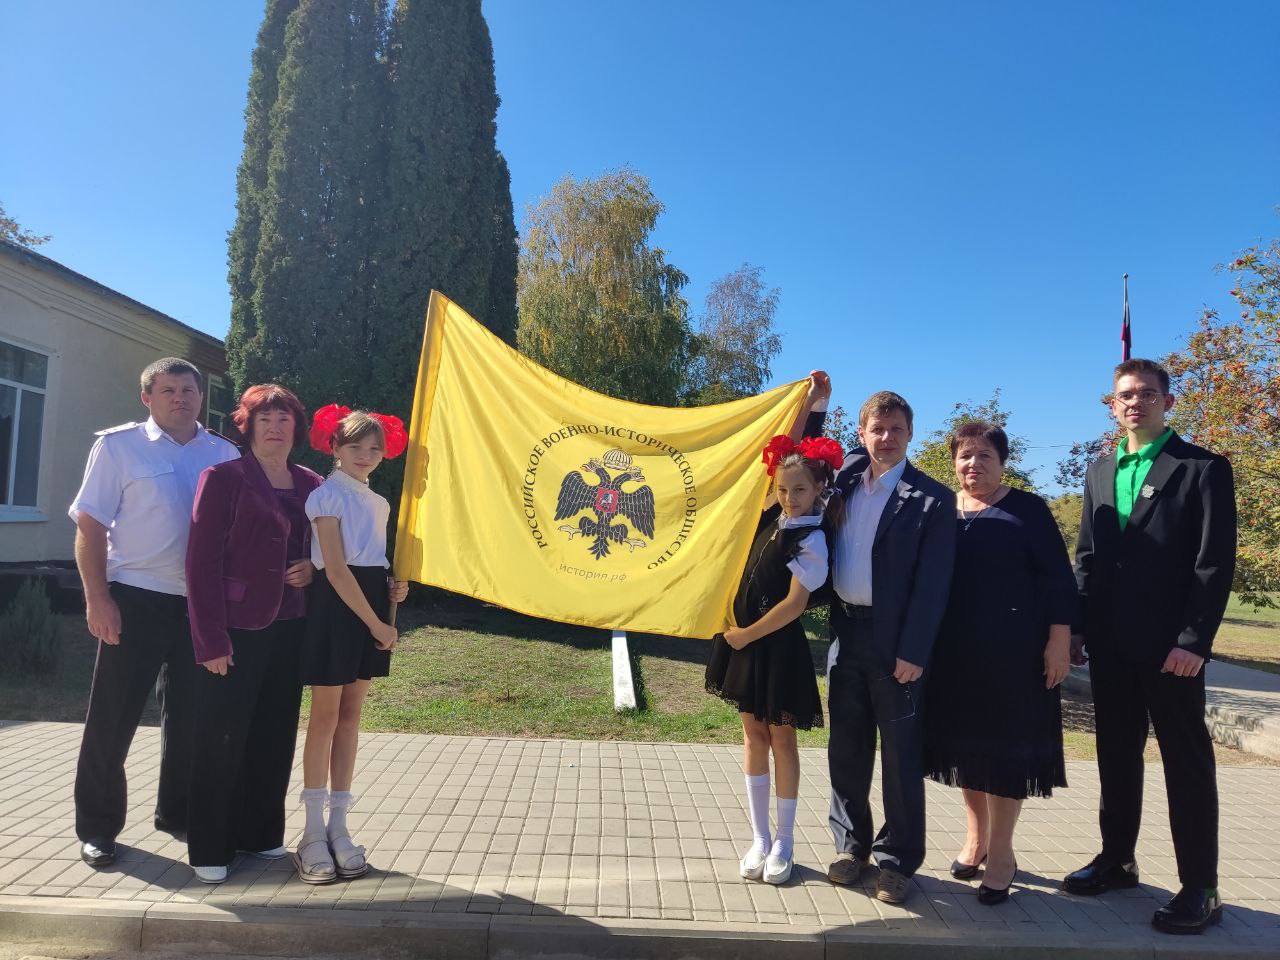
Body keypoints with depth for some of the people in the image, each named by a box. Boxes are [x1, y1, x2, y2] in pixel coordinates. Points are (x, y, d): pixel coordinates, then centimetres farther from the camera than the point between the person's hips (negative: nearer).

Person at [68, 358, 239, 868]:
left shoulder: (225, 454, 6)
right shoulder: (118, 446, -2)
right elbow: (90, 526, -5)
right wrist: (97, 597, -13)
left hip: (200, 602, 3)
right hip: (136, 600, -3)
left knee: (189, 713, 13)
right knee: (113, 718, 5)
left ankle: (178, 813, 30)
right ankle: (97, 827, 21)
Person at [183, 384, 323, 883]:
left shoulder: (310, 485, 9)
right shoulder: (223, 477, -6)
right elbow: (202, 560, -10)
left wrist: (312, 570, -4)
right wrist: (211, 640, -15)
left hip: (288, 630, 5)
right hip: (236, 631, -5)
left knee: (275, 737, 13)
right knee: (222, 740, 4)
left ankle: (260, 834, 29)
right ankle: (210, 847, 21)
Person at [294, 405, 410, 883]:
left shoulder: (378, 502, 14)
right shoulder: (327, 495, -7)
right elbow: (336, 569, -15)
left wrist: (393, 587, 1)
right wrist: (376, 624, -16)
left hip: (371, 606, 7)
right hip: (336, 606, -7)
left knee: (350, 715, 10)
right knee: (325, 716, 1)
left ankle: (338, 826, 19)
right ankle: (314, 832, 12)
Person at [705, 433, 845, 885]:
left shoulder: (811, 541, -16)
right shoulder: (772, 518, 3)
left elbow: (793, 605, -18)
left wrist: (747, 634, -12)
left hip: (778, 647, -7)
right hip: (744, 641, 7)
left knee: (781, 739, 6)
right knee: (754, 735, 11)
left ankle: (784, 842, 21)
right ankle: (760, 839, 22)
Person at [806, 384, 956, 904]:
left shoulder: (931, 498, -6)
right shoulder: (847, 474, 7)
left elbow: (932, 583, -9)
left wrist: (913, 652, -14)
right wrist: (815, 404, 13)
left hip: (895, 643, -4)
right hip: (845, 632, 5)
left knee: (901, 755, 7)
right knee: (846, 749, 13)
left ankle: (898, 860, 21)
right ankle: (851, 844, 29)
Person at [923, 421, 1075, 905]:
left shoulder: (1027, 509, -4)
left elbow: (1057, 578, -6)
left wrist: (1059, 641, -12)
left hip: (1011, 651, -4)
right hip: (953, 652, 4)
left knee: (1004, 744, 4)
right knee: (966, 740, 13)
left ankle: (1001, 852, 17)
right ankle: (976, 835, 30)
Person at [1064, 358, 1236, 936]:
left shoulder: (1204, 469, -3)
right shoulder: (1100, 472, 12)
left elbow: (1215, 564, -9)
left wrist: (1193, 641, -15)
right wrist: (1078, 626, 6)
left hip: (1169, 646, -5)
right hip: (1110, 645, 5)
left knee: (1186, 762, 5)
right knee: (1116, 754, 14)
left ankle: (1200, 889, 17)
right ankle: (1116, 859, 29)